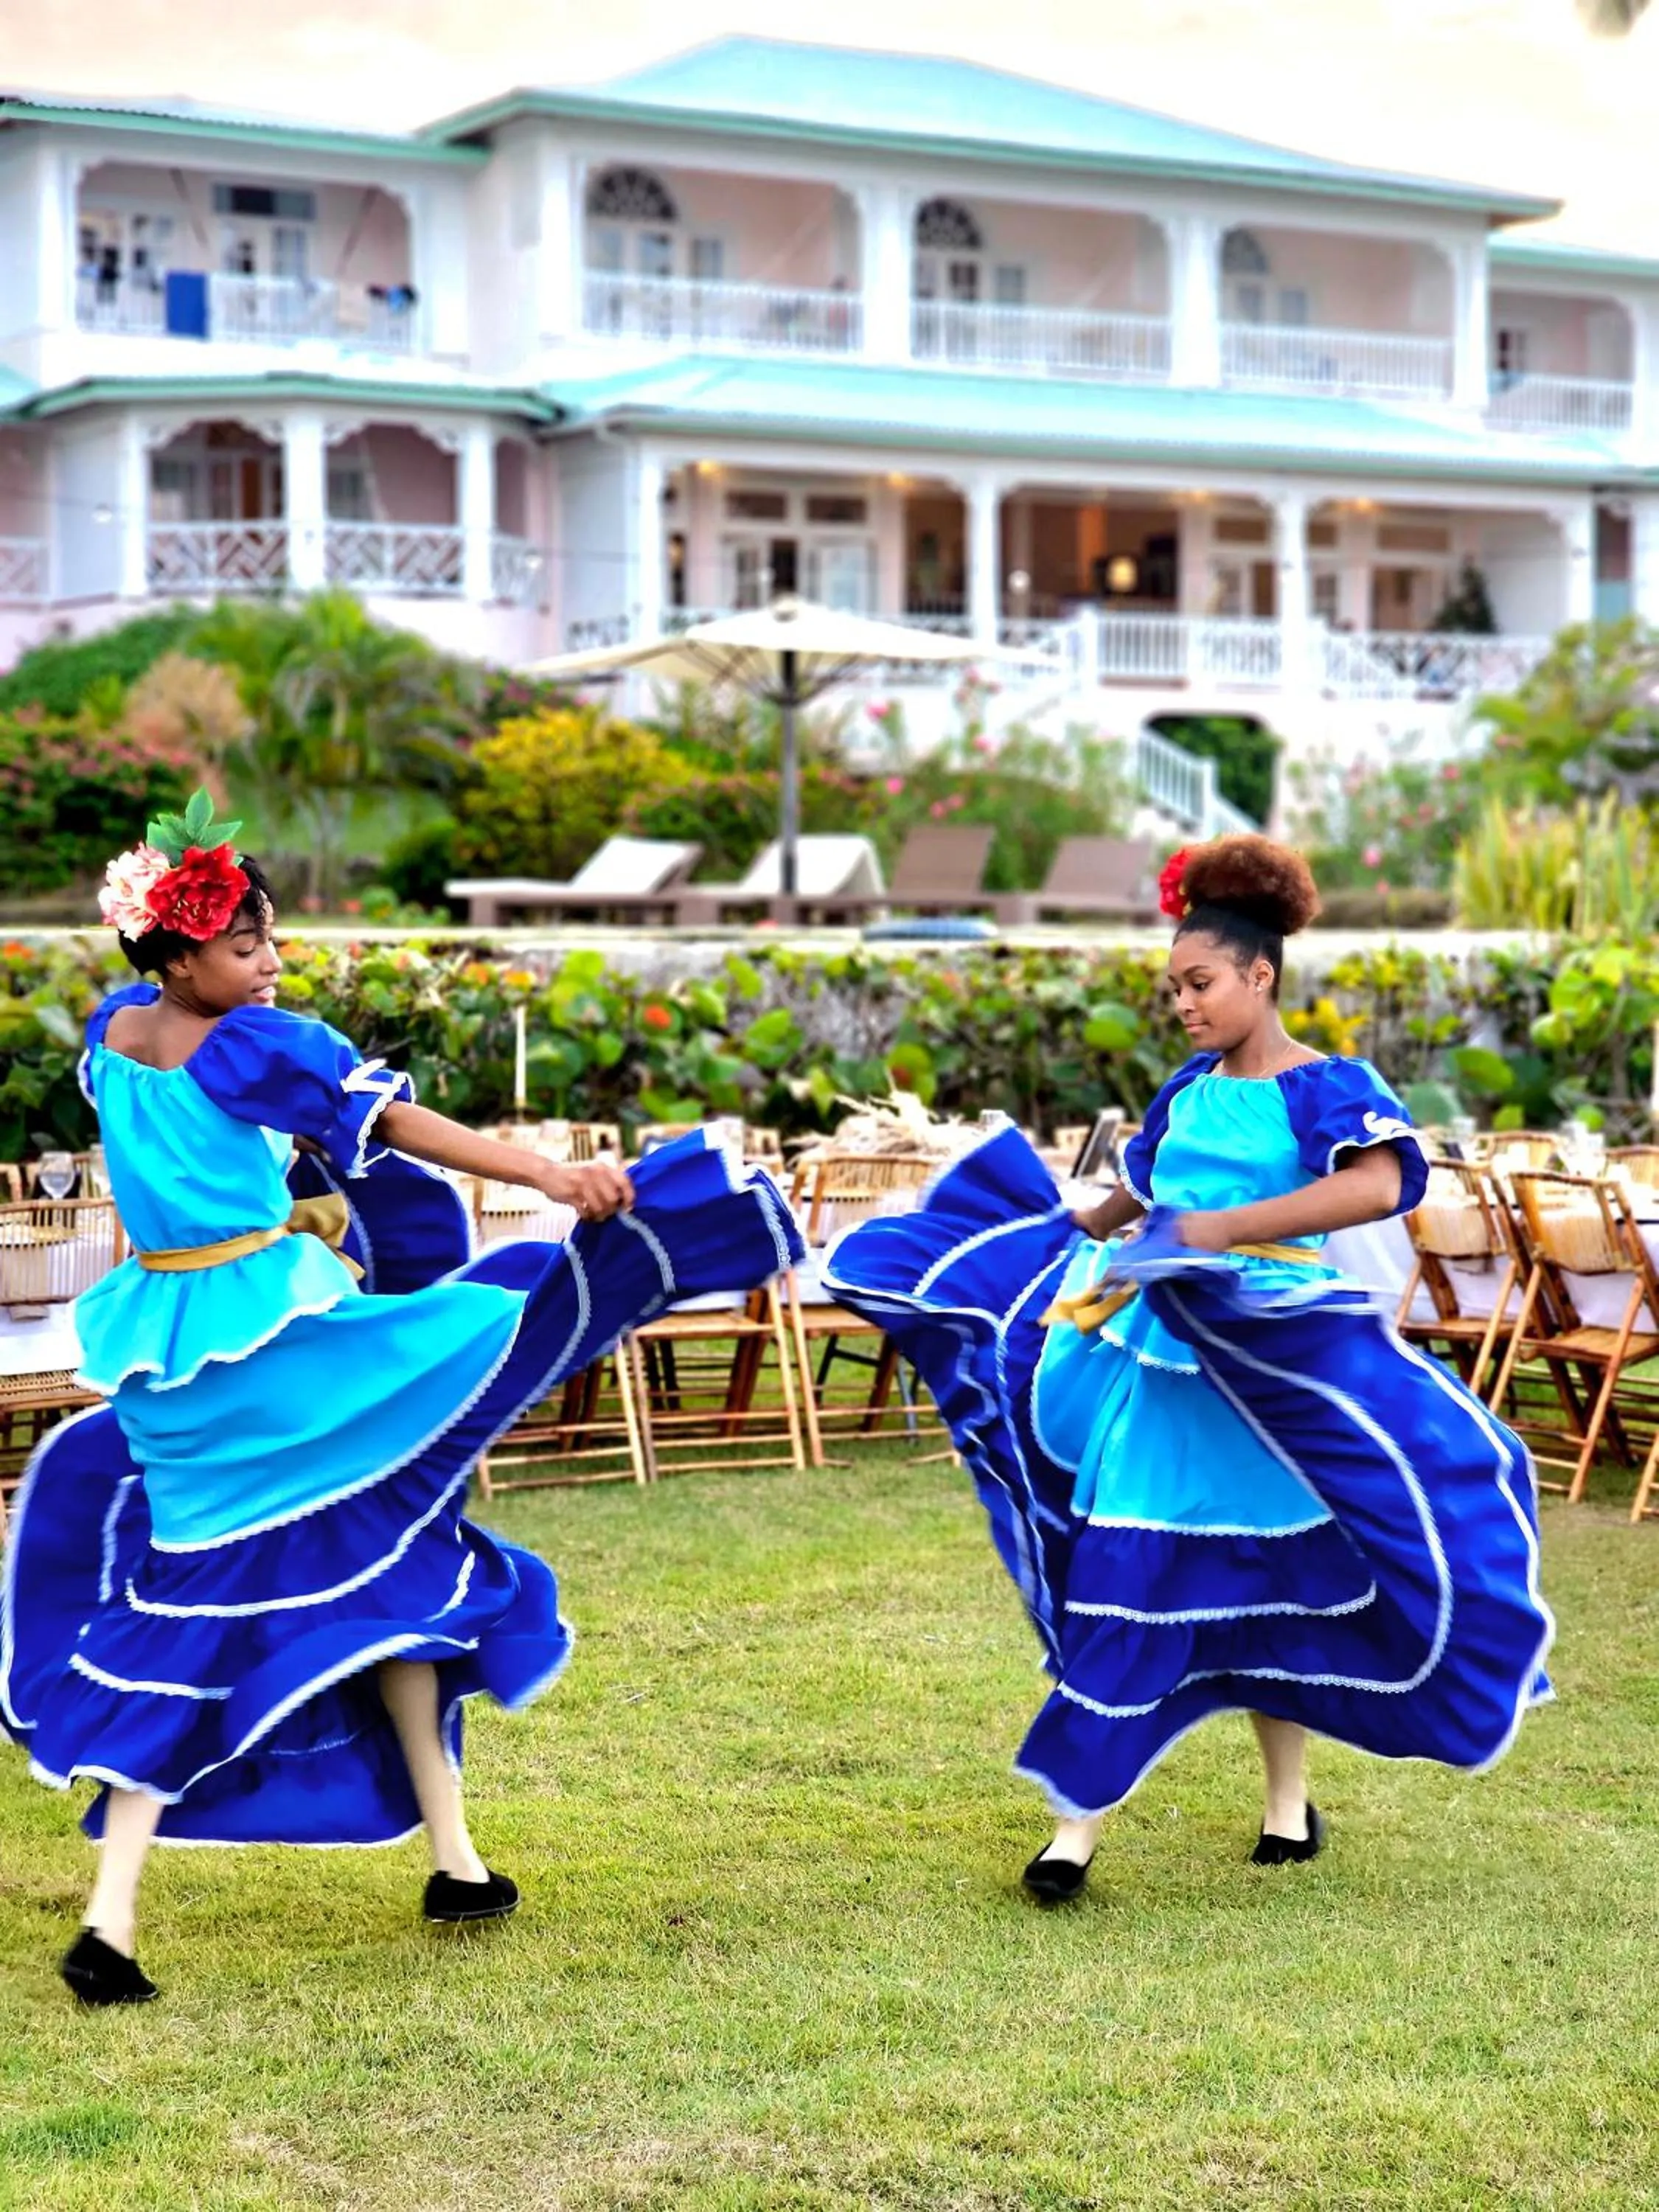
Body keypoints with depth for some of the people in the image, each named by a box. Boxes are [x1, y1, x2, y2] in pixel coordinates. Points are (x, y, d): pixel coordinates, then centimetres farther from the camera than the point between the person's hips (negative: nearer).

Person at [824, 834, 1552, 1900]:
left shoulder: (1329, 1087, -8)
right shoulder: (1188, 1091, 11)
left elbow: (1381, 1184, -27)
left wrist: (1227, 1227, -31)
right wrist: (1073, 1234, 38)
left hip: (1276, 1361, -5)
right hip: (1159, 1359, 5)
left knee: (1274, 1581, 8)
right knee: (1118, 1581, -1)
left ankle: (1289, 1802, 26)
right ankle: (1079, 1823, 1)